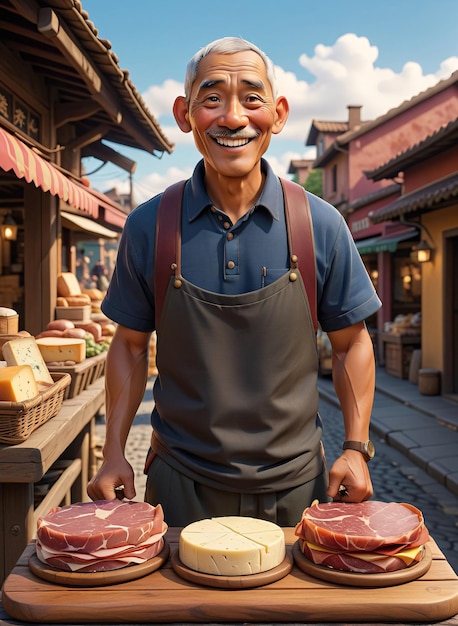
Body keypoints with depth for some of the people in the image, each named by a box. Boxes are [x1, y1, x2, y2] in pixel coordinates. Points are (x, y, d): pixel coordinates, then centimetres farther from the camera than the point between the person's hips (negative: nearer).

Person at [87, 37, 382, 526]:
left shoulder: (321, 226, -7)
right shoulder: (148, 227, -6)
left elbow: (351, 343, 2)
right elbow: (130, 344, 3)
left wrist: (355, 449, -6)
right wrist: (114, 453, -3)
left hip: (292, 484, 0)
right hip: (180, 482, 0)